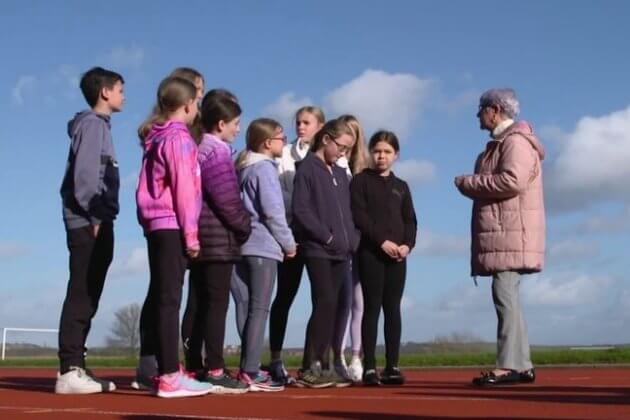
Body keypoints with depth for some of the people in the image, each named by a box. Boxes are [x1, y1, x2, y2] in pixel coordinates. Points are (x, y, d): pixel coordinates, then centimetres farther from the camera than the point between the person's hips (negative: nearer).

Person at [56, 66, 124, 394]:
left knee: (87, 298, 8)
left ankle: (74, 368, 11)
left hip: (95, 223, 9)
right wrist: (94, 217, -18)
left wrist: (100, 219, 12)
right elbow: (84, 173, -16)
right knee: (81, 297, -12)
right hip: (89, 224, -9)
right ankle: (69, 371, -13)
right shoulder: (93, 123, -5)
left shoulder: (100, 125, 23)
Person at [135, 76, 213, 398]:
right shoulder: (179, 137, -8)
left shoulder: (156, 136, 18)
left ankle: (157, 369, 16)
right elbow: (184, 188, -13)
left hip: (156, 225, 9)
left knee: (159, 298, 11)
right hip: (172, 226, -9)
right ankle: (170, 377, -11)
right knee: (169, 299, -11)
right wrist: (190, 233, -11)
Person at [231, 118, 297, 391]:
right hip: (263, 247, -8)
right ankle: (250, 372, -10)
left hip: (244, 245, 8)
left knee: (246, 308, 9)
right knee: (259, 309, -8)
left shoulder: (243, 168, 16)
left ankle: (249, 366, 12)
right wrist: (288, 243, -5)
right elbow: (273, 211, -14)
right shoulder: (265, 168, -9)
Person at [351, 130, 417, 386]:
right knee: (372, 307, -4)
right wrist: (382, 241, -16)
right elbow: (359, 216, -7)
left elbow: (410, 220, 11)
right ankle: (369, 367, -2)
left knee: (393, 308, 3)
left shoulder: (401, 186, 17)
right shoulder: (361, 181, 4)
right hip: (370, 253, -4)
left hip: (397, 255, 4)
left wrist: (407, 244, -8)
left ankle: (392, 366, 5)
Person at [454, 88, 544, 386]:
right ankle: (521, 365, 12)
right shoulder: (500, 143, 23)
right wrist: (473, 186, 7)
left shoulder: (516, 141, -8)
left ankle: (509, 366, -15)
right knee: (507, 298, 9)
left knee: (505, 296, -14)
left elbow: (512, 181, -23)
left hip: (511, 233, -10)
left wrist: (467, 183, -12)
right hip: (502, 232, 10)